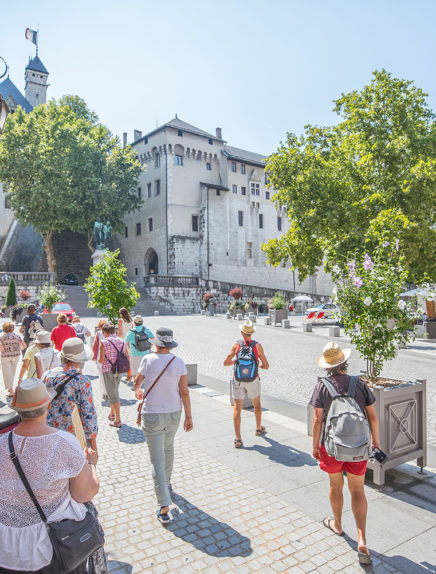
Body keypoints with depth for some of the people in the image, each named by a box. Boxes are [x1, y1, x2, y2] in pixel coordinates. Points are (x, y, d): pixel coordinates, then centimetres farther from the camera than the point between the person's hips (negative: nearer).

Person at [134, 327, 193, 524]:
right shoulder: (179, 362, -9)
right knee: (168, 448, 28)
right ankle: (166, 482, 49)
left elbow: (137, 381, 7)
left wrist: (137, 392, 30)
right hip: (173, 413, 4)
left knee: (157, 458, 1)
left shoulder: (148, 360, -13)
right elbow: (184, 392, -8)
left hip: (152, 415, -3)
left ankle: (164, 507, -1)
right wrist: (188, 416, 1)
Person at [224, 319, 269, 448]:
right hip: (252, 381, 1)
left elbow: (226, 363, -3)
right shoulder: (257, 346, -11)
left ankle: (237, 438, -1)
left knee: (237, 409, 6)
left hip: (238, 381, 0)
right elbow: (266, 366, -6)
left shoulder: (236, 345, -10)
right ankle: (259, 429, 43)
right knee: (257, 405, 24)